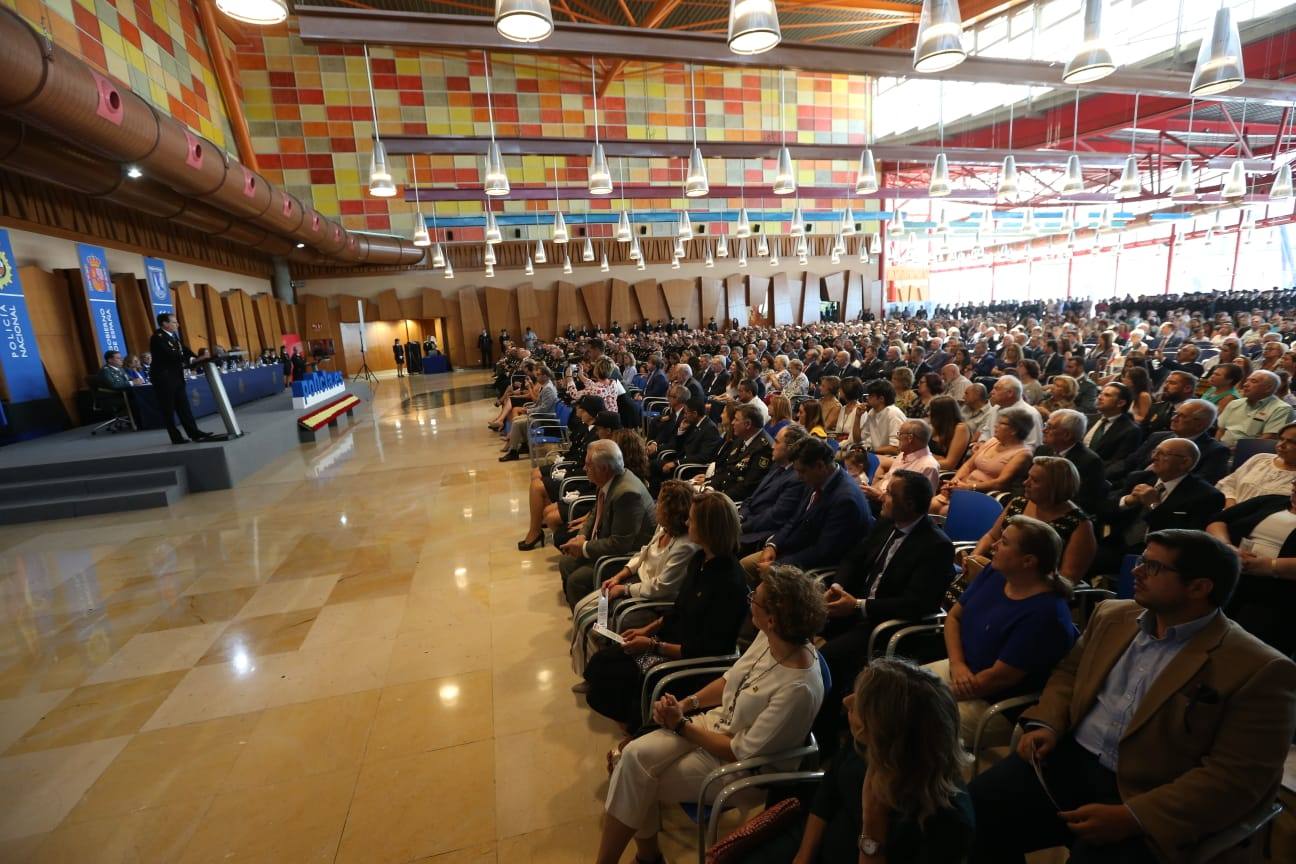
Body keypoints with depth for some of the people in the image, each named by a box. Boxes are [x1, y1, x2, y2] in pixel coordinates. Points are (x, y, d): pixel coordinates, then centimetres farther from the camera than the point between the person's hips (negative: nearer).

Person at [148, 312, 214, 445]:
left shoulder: (174, 336, 11)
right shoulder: (158, 337, -16)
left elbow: (184, 350, 6)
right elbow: (170, 355, -27)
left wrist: (199, 357, -11)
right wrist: (192, 360, -32)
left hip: (176, 377, 8)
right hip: (163, 378, -8)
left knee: (184, 406, 8)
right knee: (168, 409, 0)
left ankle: (194, 433, 10)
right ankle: (176, 437, 5)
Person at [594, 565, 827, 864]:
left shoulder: (799, 689, -33)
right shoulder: (769, 637, -11)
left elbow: (742, 753, -24)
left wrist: (681, 726, -15)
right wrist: (685, 704, -7)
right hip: (717, 722, 6)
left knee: (637, 783, -7)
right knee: (635, 754, -11)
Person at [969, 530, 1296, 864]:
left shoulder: (1259, 670, -9)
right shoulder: (1113, 615, 10)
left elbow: (1236, 777, -14)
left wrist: (1132, 817, -22)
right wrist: (1046, 724, -1)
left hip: (1147, 801, -4)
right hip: (1065, 758, 4)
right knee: (974, 810, -12)